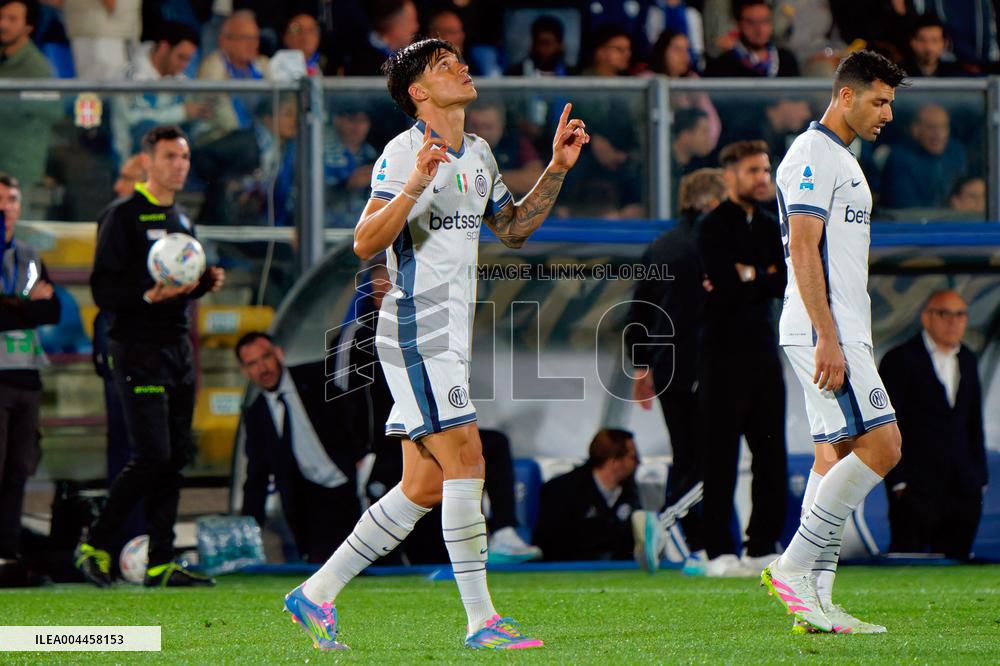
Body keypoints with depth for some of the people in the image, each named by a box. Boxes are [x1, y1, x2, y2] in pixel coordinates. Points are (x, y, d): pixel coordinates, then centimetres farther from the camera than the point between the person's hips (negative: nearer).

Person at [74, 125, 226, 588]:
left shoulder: (182, 221, 18)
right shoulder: (122, 217, -7)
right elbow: (104, 291, -13)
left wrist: (204, 283, 5)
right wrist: (149, 295, -27)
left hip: (178, 346, 8)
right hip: (138, 349, -8)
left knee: (176, 457, 3)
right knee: (152, 456, -13)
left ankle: (160, 563, 7)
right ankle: (93, 545, 1)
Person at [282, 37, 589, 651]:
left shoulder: (478, 155, 14)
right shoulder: (403, 153, -12)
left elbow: (513, 229, 25)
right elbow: (365, 243, -21)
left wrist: (556, 170, 15)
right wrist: (415, 185, -35)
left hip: (452, 337, 9)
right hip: (417, 330, -9)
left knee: (423, 489, 7)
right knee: (465, 462, -13)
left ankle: (317, 593, 14)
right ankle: (481, 619, -10)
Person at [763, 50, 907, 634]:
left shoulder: (842, 161, 21)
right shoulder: (813, 155, -10)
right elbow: (802, 249, -18)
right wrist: (827, 339, -23)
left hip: (840, 333, 10)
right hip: (825, 331, -10)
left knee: (837, 454, 6)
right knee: (881, 444, -15)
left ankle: (815, 602, 5)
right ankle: (794, 567, -12)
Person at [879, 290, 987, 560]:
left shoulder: (967, 360, 16)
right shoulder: (901, 359, -4)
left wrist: (980, 477, 14)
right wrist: (898, 481, -13)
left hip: (964, 489, 6)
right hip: (916, 487, -6)